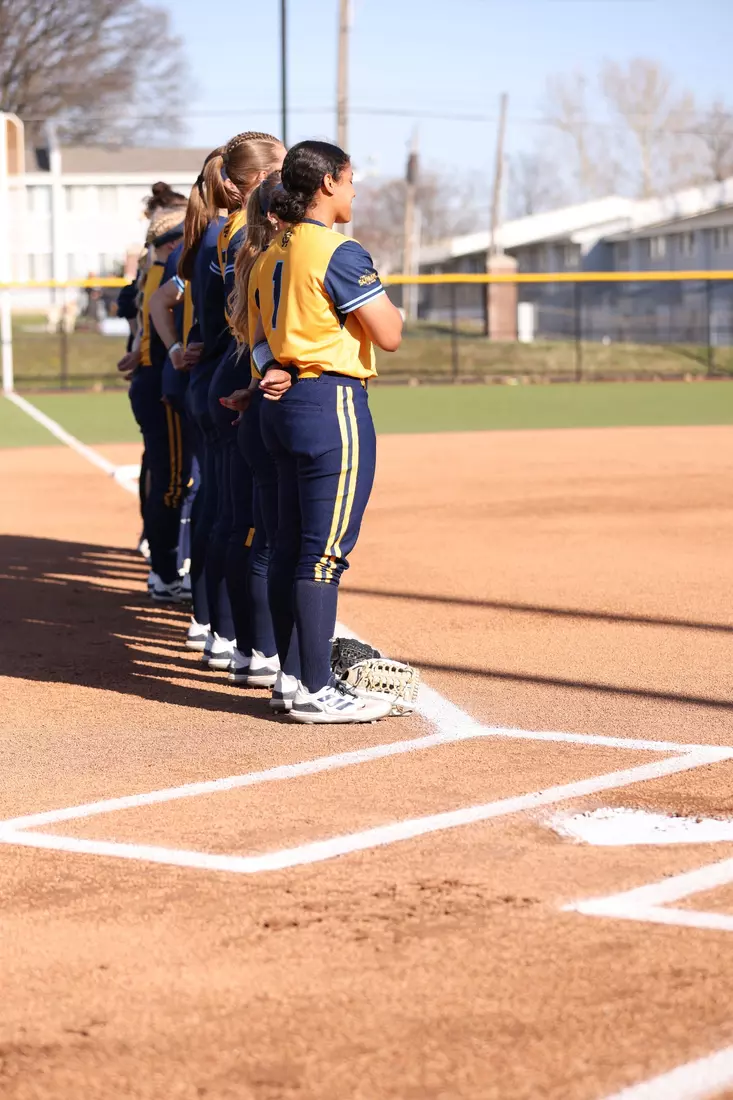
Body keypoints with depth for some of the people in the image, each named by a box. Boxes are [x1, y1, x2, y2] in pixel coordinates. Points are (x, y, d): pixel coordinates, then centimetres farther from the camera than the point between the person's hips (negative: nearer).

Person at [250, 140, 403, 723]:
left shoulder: (273, 253, 14)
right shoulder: (341, 254, -14)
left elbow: (262, 331, 16)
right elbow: (388, 336, -15)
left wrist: (271, 368, -1)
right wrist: (392, 306, 5)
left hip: (282, 402, 10)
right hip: (332, 402, -10)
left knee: (291, 543, 13)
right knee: (326, 548, -7)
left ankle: (290, 674, 20)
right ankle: (317, 691, -6)